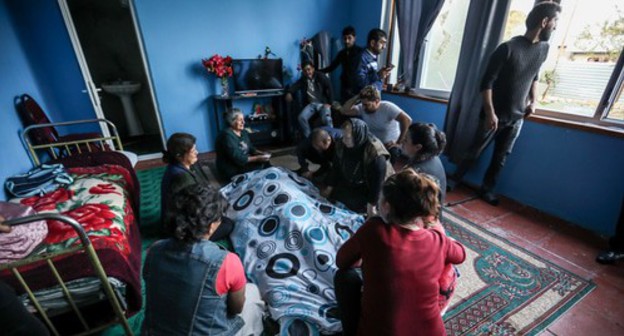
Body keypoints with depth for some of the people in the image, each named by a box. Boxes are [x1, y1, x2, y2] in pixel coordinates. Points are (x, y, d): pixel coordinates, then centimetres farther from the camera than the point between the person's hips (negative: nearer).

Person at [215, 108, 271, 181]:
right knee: (260, 165, -21)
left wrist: (261, 153, -9)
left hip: (242, 162, 9)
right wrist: (258, 158, -28)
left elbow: (251, 149, 11)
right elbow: (237, 159, -28)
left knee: (264, 161, -10)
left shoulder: (244, 132, 5)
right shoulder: (227, 136, -23)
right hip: (231, 170, -8)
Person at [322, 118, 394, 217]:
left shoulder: (376, 155, -35)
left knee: (357, 205, -18)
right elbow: (336, 167, -4)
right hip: (351, 182, 6)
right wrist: (329, 188, 1)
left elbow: (377, 182, -28)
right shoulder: (342, 145, -17)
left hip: (369, 188, -6)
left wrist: (371, 205, -23)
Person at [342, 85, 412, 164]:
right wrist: (357, 97, -19)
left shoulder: (387, 107, -20)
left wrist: (398, 143, -29)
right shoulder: (362, 108, -5)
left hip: (390, 145, -5)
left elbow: (407, 120, -30)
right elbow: (344, 110, -11)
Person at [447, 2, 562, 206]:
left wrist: (533, 101, 10)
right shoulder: (508, 48, -13)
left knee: (501, 157, 9)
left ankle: (487, 189, 23)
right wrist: (490, 113, -21)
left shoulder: (544, 49, 8)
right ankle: (454, 180, 19)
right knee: (475, 151, 2)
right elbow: (487, 83, -16)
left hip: (517, 118, 6)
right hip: (494, 115, -5)